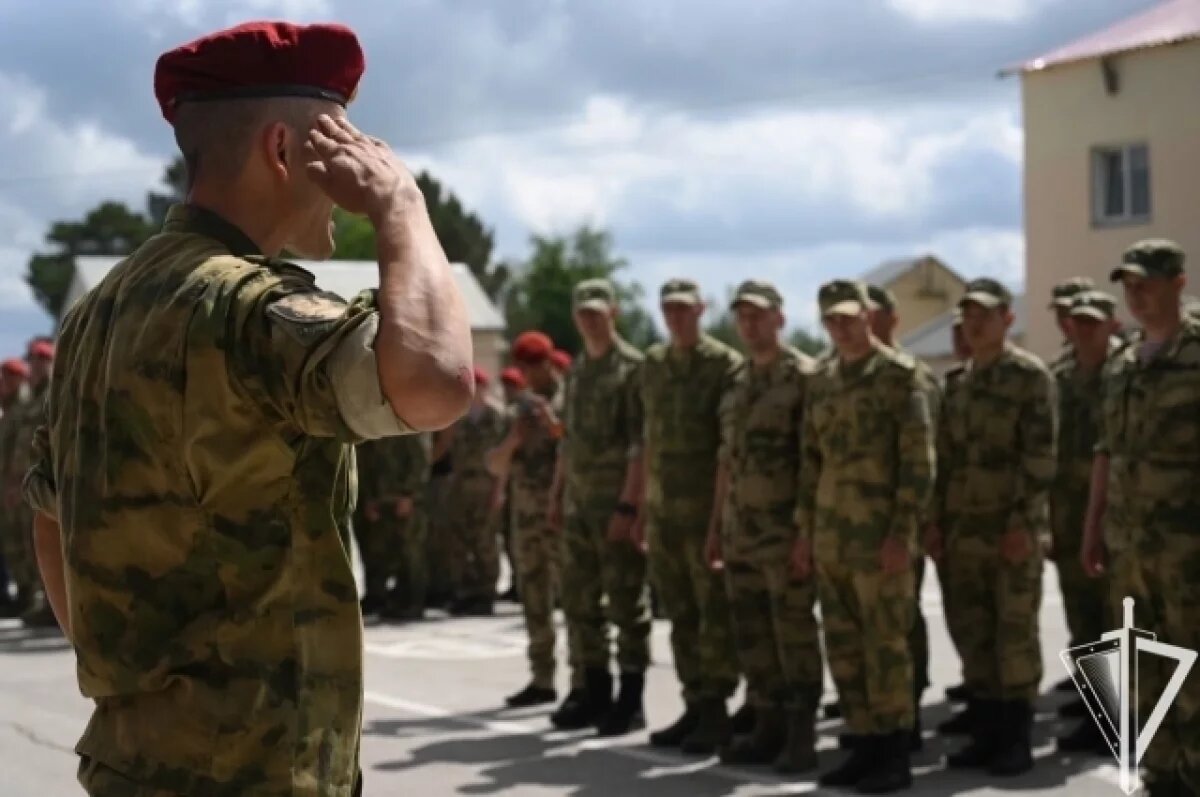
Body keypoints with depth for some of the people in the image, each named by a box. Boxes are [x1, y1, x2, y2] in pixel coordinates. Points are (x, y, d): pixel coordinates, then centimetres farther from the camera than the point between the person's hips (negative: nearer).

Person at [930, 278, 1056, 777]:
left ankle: (1017, 739, 5)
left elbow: (1040, 456, -12)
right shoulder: (958, 382, 14)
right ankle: (985, 733, 15)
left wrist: (1023, 524, -18)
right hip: (964, 530, 6)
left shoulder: (1031, 375, -7)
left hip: (1013, 529, -6)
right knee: (972, 633, 8)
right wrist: (936, 520, 9)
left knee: (1016, 633, -2)